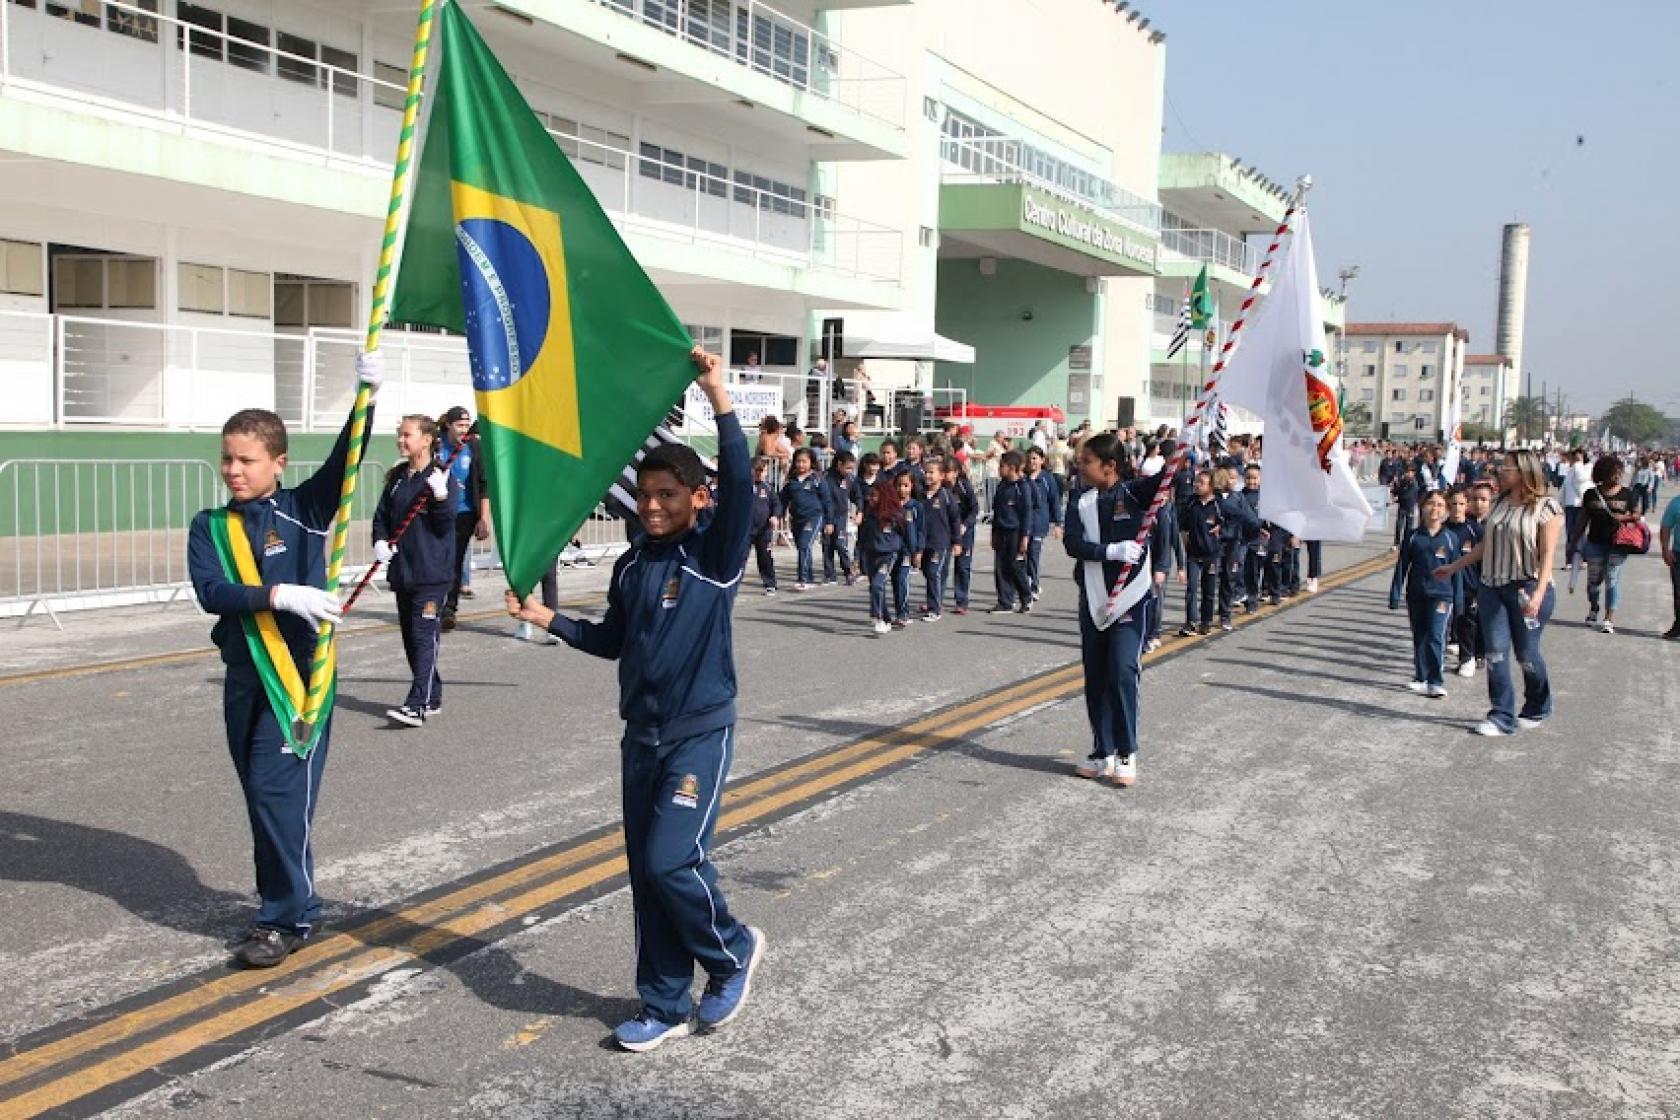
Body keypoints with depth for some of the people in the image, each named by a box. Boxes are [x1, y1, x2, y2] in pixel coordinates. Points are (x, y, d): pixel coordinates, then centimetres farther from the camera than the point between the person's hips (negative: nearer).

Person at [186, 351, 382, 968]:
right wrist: (280, 596, -25)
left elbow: (346, 456, -16)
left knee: (279, 794, -8)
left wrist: (366, 395, -31)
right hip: (243, 679, 4)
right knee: (261, 796, 12)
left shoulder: (304, 509, -2)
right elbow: (210, 592, -11)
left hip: (300, 675, -4)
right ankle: (285, 903, 27)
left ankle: (288, 917, 6)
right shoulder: (209, 527, 4)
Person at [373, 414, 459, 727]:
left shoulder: (443, 479, -7)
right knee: (410, 637, 13)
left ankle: (417, 706, -15)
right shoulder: (396, 478, 12)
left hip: (431, 573, -7)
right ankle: (432, 697, 24)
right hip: (402, 571, 7)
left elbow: (445, 525, -12)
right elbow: (381, 515, 17)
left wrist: (440, 495, -27)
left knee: (424, 636, -11)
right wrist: (380, 542, -1)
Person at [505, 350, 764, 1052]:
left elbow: (739, 483, -26)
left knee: (670, 860, -14)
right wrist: (547, 619, 5)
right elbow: (612, 642, 19)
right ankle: (665, 1007, 20)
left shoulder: (715, 554, -9)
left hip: (700, 734, -6)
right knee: (646, 873, 8)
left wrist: (718, 397, -32)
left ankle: (733, 950, 15)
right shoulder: (632, 566, 8)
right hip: (641, 736, 6)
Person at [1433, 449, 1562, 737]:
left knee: (1526, 653, 2)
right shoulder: (1500, 504, 11)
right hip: (1492, 587, 6)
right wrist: (1453, 567, 19)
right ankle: (1502, 716, 5)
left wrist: (1538, 593, -23)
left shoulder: (1546, 507, -8)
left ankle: (1537, 710, 26)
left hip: (1527, 588, -6)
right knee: (1495, 652, 0)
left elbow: (1548, 553, -14)